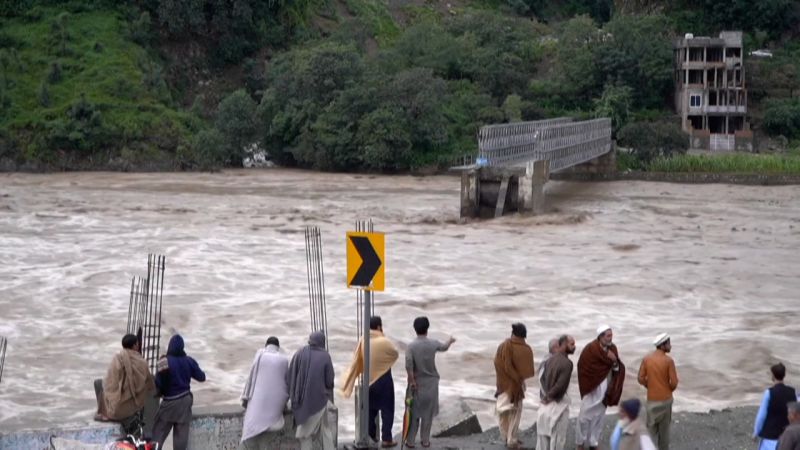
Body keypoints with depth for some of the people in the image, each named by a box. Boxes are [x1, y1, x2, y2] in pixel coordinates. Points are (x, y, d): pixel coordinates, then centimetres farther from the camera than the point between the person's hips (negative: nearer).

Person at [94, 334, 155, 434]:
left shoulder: (118, 358, -13)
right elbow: (150, 388, 3)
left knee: (98, 382, 19)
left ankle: (105, 413, 16)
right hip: (136, 406, 3)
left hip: (118, 407, -3)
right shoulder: (142, 363, -6)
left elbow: (109, 382, -9)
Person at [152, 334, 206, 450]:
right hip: (185, 400, 4)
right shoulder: (189, 361, -3)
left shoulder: (165, 361, -16)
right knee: (181, 434, 9)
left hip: (170, 401, -4)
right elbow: (201, 377, 7)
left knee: (159, 433, 3)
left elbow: (158, 383, -16)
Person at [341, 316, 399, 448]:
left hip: (369, 381, 5)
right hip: (383, 380, -5)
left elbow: (356, 362, 0)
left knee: (371, 410, 18)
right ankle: (386, 439, 4)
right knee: (387, 410, 4)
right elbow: (395, 354, -1)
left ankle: (371, 436, 24)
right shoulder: (384, 342, -20)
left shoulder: (363, 341, -6)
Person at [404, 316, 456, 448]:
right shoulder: (433, 343, -6)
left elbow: (408, 365, -22)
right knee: (428, 413, 12)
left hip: (417, 384, -1)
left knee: (414, 413, 8)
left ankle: (410, 441, 11)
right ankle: (425, 440, 17)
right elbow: (444, 347, 17)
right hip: (431, 383, 1)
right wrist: (450, 341, 38)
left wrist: (412, 381, -11)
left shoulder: (411, 346, -13)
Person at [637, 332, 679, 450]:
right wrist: (669, 390, 9)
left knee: (651, 427, 10)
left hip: (652, 399, 2)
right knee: (664, 427, 14)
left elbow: (641, 379, -3)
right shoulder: (668, 361, -15)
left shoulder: (646, 359, -6)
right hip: (666, 398, -2)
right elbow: (674, 383, -13)